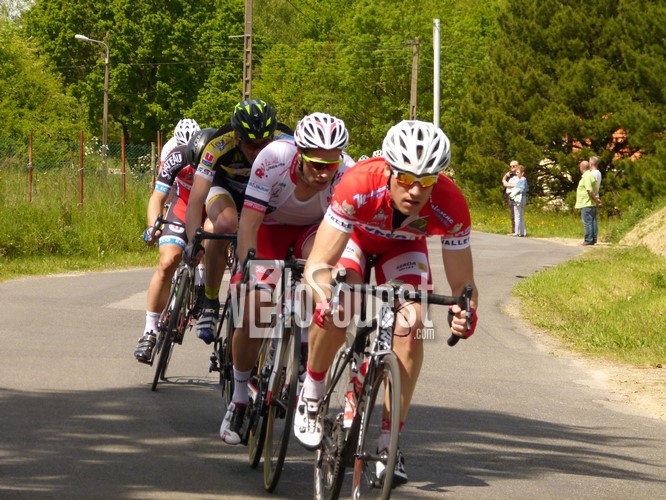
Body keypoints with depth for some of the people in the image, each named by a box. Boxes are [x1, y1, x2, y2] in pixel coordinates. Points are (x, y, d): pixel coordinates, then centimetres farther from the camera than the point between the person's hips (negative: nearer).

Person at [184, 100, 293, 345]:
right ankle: (210, 302, -18)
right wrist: (194, 242, -51)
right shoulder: (219, 147, -36)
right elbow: (196, 199, -39)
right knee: (225, 225, -34)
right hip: (226, 187, -2)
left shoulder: (287, 145, -34)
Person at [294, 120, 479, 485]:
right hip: (355, 235, -2)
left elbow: (462, 283, -28)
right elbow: (317, 265, -41)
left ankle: (388, 442, -9)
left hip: (403, 246, 2)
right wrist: (328, 298, -63)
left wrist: (464, 312, -51)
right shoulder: (359, 185, -42)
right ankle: (311, 395, -4)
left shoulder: (450, 206, -36)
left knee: (410, 325, -20)